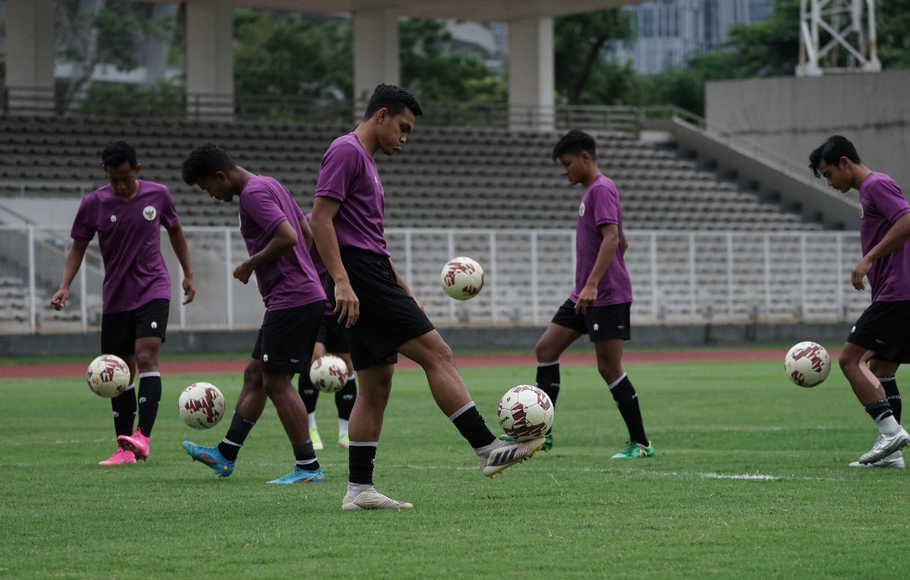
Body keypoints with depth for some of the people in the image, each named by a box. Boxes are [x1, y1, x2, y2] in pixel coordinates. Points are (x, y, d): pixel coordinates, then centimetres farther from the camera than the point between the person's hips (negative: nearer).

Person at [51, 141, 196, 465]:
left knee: (146, 356, -21)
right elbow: (78, 247, 3)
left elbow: (175, 232, 14)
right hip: (115, 298, 2)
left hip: (153, 291, -2)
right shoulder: (94, 203, -5)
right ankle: (124, 449, 13)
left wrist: (188, 275, 17)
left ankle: (143, 437, -29)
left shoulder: (158, 195, -4)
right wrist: (64, 287, -11)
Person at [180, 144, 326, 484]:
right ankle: (225, 455, 19)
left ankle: (308, 466, -5)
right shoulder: (270, 185, 18)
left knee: (276, 381, -7)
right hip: (307, 295, 10)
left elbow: (288, 237, -25)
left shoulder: (254, 193, -13)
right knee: (254, 374, 14)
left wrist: (251, 264, -12)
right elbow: (307, 234, 22)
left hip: (290, 300, -10)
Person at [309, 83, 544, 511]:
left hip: (372, 282, 11)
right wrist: (341, 281, -24)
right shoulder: (345, 151, -7)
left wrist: (402, 291, 28)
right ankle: (488, 450, -16)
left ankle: (359, 488, 6)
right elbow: (321, 217, -16)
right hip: (361, 279, -11)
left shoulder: (364, 160, 24)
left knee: (376, 383, 7)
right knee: (436, 353, -13)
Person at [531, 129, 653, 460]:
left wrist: (593, 285, -31)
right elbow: (623, 243, 26)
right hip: (584, 295, 10)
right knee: (545, 349, 5)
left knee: (609, 368, -9)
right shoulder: (591, 191, 19)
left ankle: (640, 443, -2)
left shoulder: (601, 189, -11)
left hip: (608, 296, -10)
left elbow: (611, 238, -24)